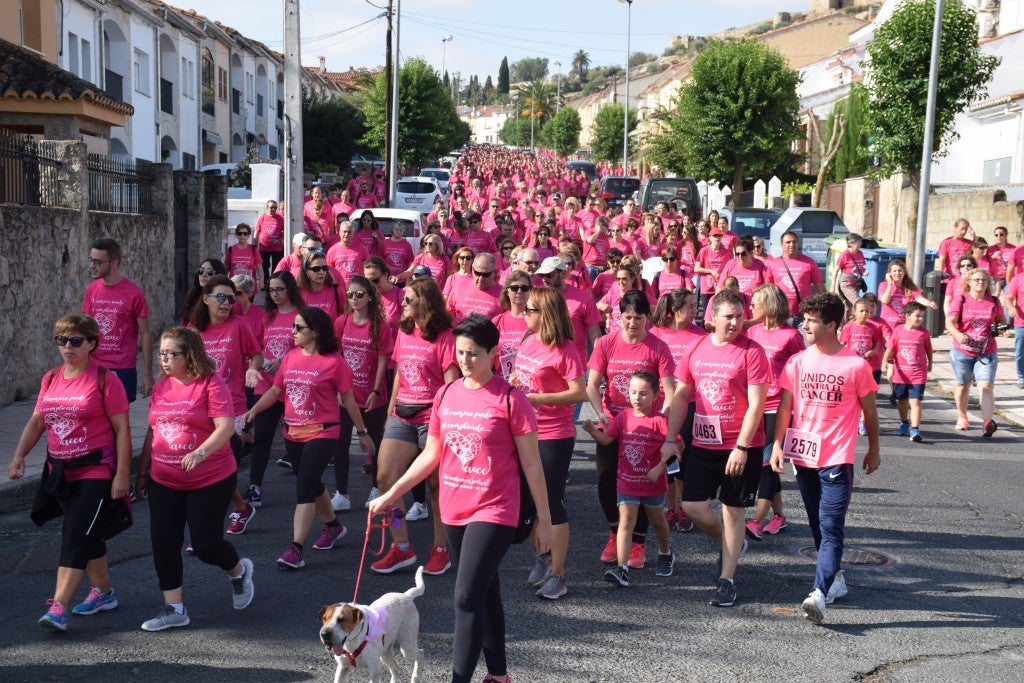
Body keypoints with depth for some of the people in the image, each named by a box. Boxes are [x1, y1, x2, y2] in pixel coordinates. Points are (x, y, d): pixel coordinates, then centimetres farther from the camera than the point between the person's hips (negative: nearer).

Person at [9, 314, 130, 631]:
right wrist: (19, 456, 0)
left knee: (75, 535, -13)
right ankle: (104, 592, 32)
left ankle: (58, 608, -15)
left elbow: (122, 429, -11)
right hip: (61, 471, 7)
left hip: (96, 471, -7)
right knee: (87, 535, 17)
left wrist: (122, 474, -14)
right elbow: (37, 421, 14)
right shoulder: (51, 379, 9)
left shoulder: (105, 380, -10)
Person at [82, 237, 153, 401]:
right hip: (94, 368, 4)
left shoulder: (133, 293, -8)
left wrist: (147, 374, -5)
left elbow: (145, 334, -4)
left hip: (123, 369, -4)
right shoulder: (91, 290, 5)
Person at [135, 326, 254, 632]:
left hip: (210, 480, -6)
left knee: (205, 543, -1)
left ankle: (239, 571, 32)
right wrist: (142, 472, 17)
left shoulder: (211, 383, -12)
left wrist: (200, 453, -36)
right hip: (164, 482, 6)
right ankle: (174, 609, 15)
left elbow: (226, 427, -21)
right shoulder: (161, 387, 7)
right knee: (164, 544, 2)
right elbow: (152, 433, 16)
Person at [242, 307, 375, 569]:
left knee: (304, 488, -13)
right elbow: (275, 390, 10)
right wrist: (253, 410, -5)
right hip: (293, 433, 6)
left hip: (321, 432, -6)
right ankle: (332, 526, 42)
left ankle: (296, 549, -11)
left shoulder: (334, 362, -10)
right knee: (312, 484, 19)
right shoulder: (291, 357, 5)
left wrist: (362, 432, 3)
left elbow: (348, 400, -3)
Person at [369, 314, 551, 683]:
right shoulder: (446, 396, 5)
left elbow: (530, 463, -7)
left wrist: (544, 519, -5)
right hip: (454, 511, 6)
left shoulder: (510, 398, -11)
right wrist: (393, 492, 8)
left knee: (467, 598, -14)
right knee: (485, 594, 18)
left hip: (493, 513, -6)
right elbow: (431, 454, 13)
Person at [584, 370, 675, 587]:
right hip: (626, 480, 2)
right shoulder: (623, 417, 0)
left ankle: (665, 553, 46)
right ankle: (622, 568, -17)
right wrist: (593, 431, -19)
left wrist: (660, 466, -24)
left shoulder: (659, 420, -12)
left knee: (657, 520, 19)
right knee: (626, 520, -10)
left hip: (652, 482, -2)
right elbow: (606, 439, -1)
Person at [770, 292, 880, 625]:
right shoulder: (797, 362, 3)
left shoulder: (856, 365, -6)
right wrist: (778, 444, -6)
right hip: (803, 456, 5)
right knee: (818, 526, 15)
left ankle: (819, 594, -18)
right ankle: (836, 578, 32)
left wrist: (873, 450, 11)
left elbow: (870, 412, 5)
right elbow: (785, 407, 4)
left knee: (831, 528, -11)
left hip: (837, 459, -5)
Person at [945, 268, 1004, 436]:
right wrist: (957, 334, -36)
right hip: (962, 352, 0)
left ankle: (987, 421, -17)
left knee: (986, 386, -14)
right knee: (963, 385, 16)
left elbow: (1001, 321, 22)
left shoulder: (994, 302, 3)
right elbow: (949, 322, -18)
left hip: (987, 353, 1)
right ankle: (962, 417, 36)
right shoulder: (961, 299, -6)